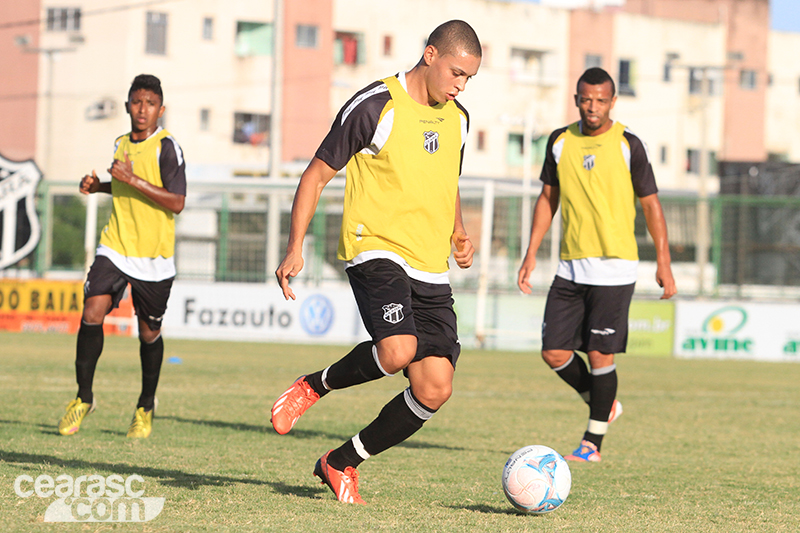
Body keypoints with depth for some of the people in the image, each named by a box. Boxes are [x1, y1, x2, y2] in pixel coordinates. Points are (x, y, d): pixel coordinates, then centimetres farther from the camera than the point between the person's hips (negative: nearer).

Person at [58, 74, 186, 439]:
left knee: (149, 332, 5)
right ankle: (84, 397, 3)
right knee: (92, 311, -13)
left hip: (154, 257, -4)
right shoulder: (122, 144, 10)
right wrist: (99, 186, 11)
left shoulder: (167, 148, -10)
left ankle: (146, 407, 27)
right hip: (116, 245, 4)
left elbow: (176, 202, -19)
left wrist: (134, 180, -24)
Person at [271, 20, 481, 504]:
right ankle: (316, 385, -2)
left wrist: (459, 233, 10)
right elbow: (318, 174, -2)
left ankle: (341, 463, 14)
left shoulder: (457, 119, 14)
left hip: (432, 270, 7)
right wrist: (295, 248, -10)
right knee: (397, 350, -32)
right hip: (376, 250, -7)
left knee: (435, 388, -3)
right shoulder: (375, 106, -7)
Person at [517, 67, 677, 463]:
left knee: (600, 354, -7)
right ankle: (603, 405, 24)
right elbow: (548, 197, 16)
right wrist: (531, 253, 10)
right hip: (570, 267, 5)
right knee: (554, 352, 0)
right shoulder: (560, 141, 7)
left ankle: (593, 442, 5)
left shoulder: (628, 145, -4)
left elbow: (651, 205, 0)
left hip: (614, 267, -4)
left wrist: (663, 263, -3)